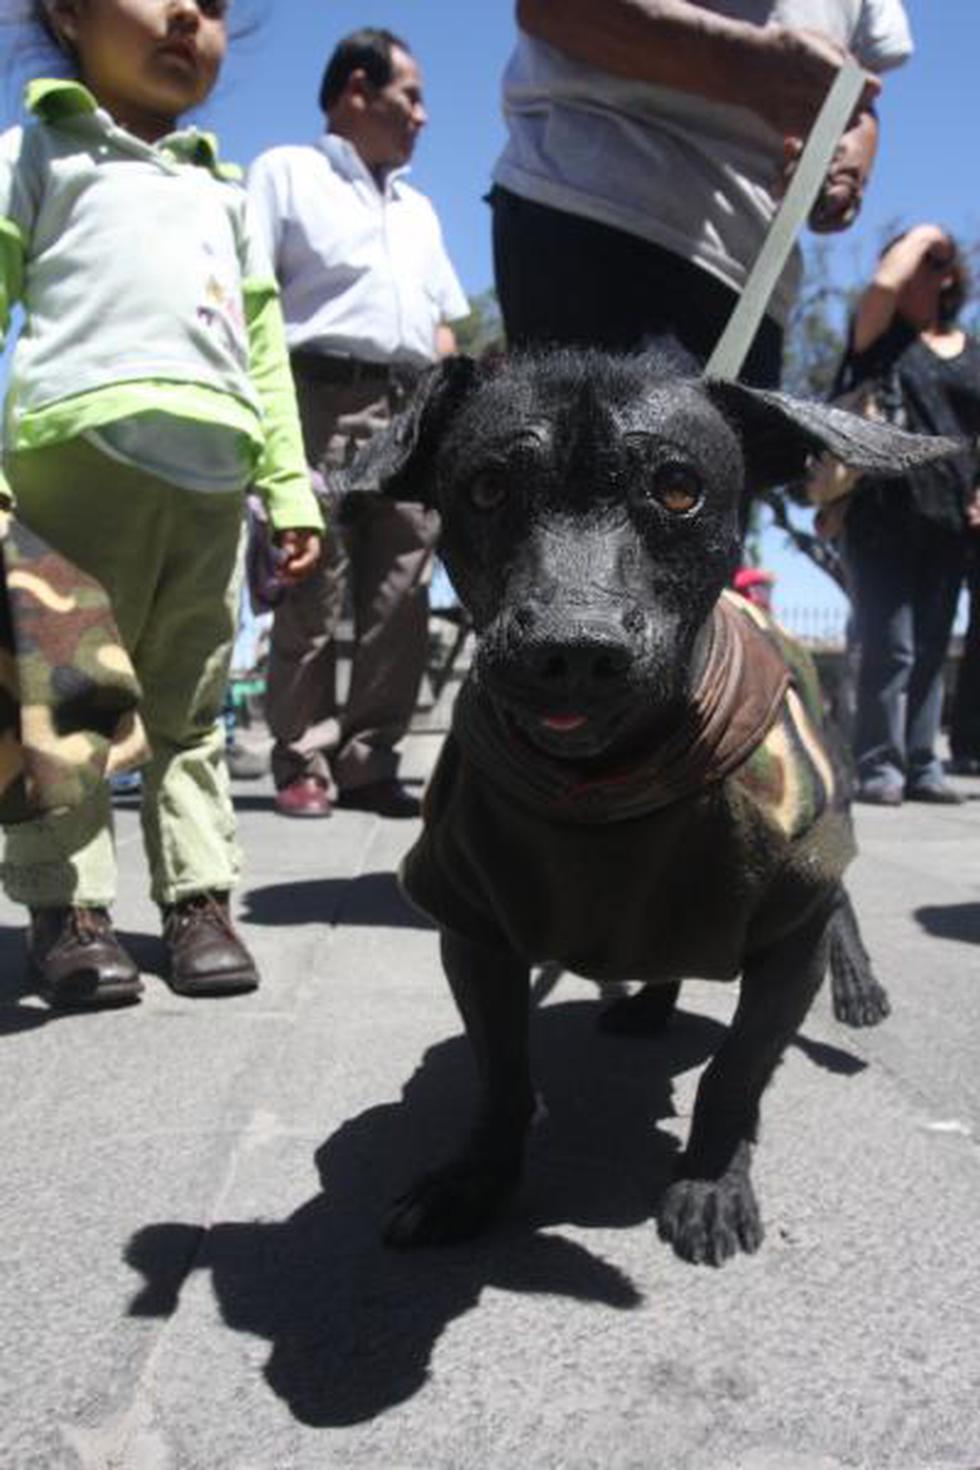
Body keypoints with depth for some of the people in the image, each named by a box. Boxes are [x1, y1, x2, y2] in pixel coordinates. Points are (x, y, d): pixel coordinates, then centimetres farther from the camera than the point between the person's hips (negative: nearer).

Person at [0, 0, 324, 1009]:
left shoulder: (223, 189, 30)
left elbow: (264, 353, 25)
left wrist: (290, 485, 15)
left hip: (212, 477, 4)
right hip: (83, 455, -4)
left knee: (190, 703, 5)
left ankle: (197, 896, 9)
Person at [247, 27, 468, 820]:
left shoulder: (419, 209, 30)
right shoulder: (286, 172, 11)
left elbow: (442, 324, 27)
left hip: (413, 411, 6)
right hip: (322, 397, -5)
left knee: (400, 598, -2)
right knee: (312, 596, -8)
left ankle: (368, 762, 3)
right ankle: (304, 764, -3)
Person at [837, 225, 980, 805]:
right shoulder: (880, 334, 7)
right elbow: (884, 284, -15)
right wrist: (921, 234, 1)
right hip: (884, 513, -4)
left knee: (931, 648, 6)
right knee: (891, 645, -9)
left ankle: (922, 766, 10)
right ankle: (880, 767, -5)